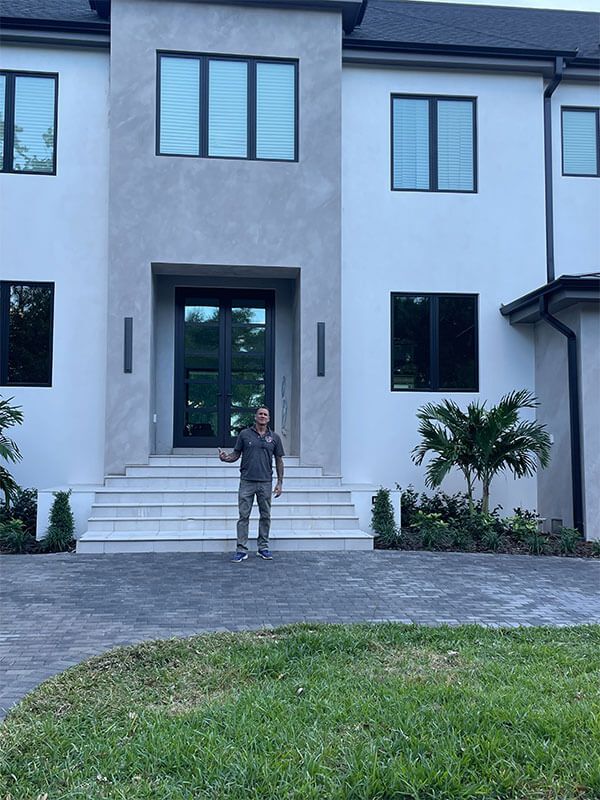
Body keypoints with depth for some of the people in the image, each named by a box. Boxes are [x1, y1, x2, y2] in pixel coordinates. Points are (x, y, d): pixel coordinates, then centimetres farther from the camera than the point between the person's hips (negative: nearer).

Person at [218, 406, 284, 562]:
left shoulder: (274, 437, 5)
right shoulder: (245, 434, 3)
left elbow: (279, 461, 8)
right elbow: (236, 454, 7)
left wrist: (280, 482, 3)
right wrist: (226, 457, -16)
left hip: (265, 483, 1)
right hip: (247, 482, -1)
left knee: (265, 516, 8)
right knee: (244, 516, -1)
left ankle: (263, 547, 19)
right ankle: (242, 549, 2)